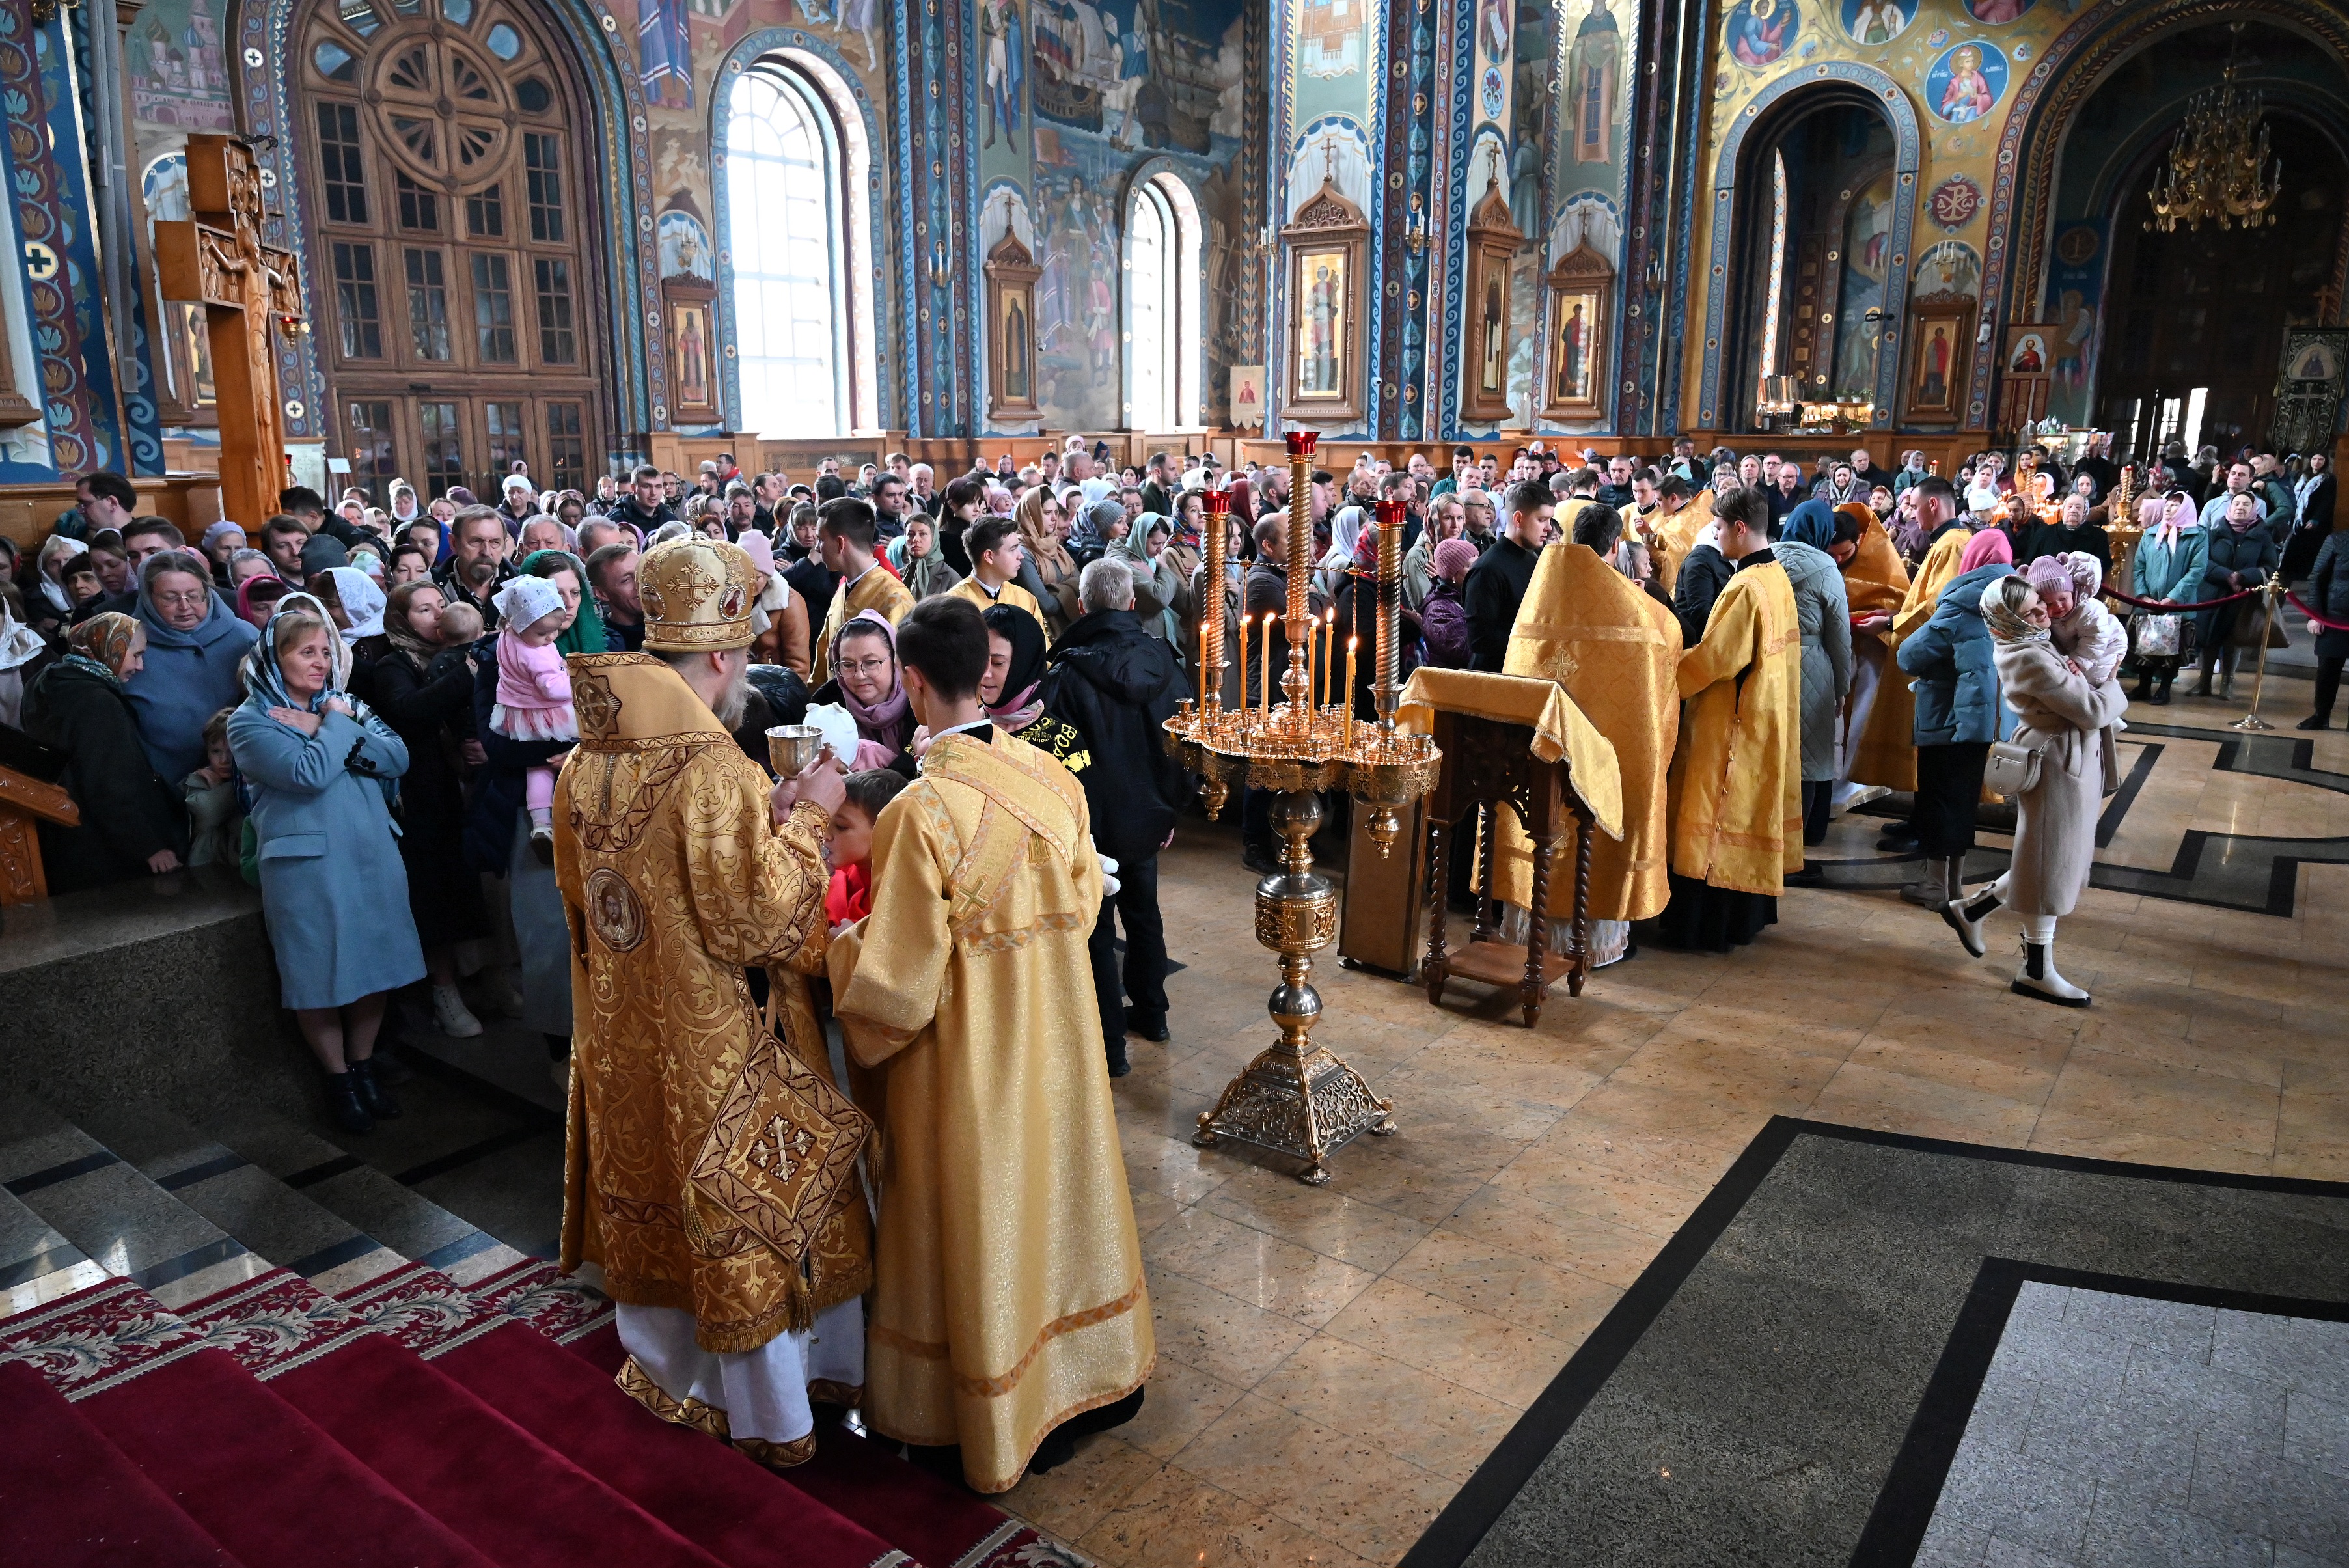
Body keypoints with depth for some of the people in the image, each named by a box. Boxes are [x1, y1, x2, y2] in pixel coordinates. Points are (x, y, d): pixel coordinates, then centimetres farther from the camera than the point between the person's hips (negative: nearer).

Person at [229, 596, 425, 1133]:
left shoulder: (346, 704, 13)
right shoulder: (250, 722, -2)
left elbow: (397, 759, -2)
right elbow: (308, 773, -19)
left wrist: (328, 729, -10)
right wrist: (337, 726, -7)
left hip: (374, 852, 5)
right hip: (307, 861, -5)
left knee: (377, 964, 11)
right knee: (321, 972, 4)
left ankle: (364, 1067, 27)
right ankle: (339, 1079, 21)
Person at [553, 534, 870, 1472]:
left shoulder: (586, 763, -1)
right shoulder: (713, 769, -26)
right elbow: (757, 921, -26)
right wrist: (804, 820, -15)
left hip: (625, 1039, 7)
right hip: (716, 1045, -7)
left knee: (656, 1199, 24)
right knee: (752, 1218, 10)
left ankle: (663, 1367, 45)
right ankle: (773, 1418, 27)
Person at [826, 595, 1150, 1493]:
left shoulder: (922, 811, -26)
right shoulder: (1053, 779, -8)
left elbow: (899, 979, -21)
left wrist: (844, 941, -2)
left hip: (970, 1054, -5)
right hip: (1057, 1036, 6)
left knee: (985, 1220, 13)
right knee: (1060, 1188, 23)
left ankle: (1001, 1417, 34)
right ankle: (1097, 1373, 42)